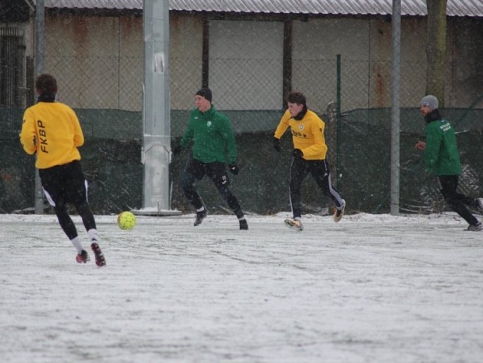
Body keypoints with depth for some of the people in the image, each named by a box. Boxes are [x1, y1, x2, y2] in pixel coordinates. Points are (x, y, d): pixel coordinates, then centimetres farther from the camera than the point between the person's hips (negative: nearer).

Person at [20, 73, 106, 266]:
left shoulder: (32, 113, -2)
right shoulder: (67, 110, 6)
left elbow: (28, 137, -15)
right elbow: (79, 139, 9)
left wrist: (30, 148, 6)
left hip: (47, 168, -1)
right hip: (72, 164, 1)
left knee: (60, 210, 14)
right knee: (82, 204, 0)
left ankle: (80, 250, 11)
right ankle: (93, 239, -27)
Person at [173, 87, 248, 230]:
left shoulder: (220, 119, -15)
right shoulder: (194, 115, 0)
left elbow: (229, 141, -8)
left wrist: (232, 161, -8)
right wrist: (181, 145, 25)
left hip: (215, 161, -5)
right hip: (197, 158, 5)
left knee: (225, 191, -4)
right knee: (185, 182, -14)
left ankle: (241, 218, 14)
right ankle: (200, 210, 6)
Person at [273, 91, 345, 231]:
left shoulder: (314, 121, -29)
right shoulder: (289, 115, -9)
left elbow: (320, 146, -31)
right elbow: (284, 122, 19)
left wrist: (303, 152, -42)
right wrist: (277, 136, 19)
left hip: (317, 159, -5)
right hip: (299, 158, 5)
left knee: (326, 188, 14)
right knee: (294, 186, -17)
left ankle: (340, 205, 47)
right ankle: (297, 219, -24)